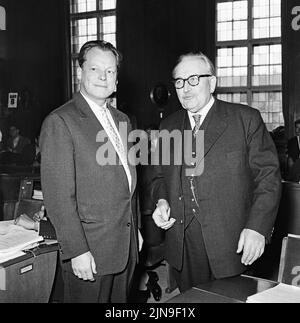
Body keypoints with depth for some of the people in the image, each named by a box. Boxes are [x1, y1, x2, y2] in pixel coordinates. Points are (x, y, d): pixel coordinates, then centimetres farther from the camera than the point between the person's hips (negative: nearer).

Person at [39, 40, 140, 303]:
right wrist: (77, 251, -18)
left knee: (121, 301, 18)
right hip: (89, 252, -7)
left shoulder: (122, 120, 12)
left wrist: (135, 228, 16)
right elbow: (58, 195, -16)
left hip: (127, 245, 7)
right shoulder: (60, 122, -12)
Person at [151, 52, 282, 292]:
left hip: (231, 245, -3)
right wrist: (161, 202, -1)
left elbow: (268, 175, -6)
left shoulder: (246, 119, -2)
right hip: (182, 246, 4)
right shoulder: (168, 127, 11)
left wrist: (257, 227, -14)